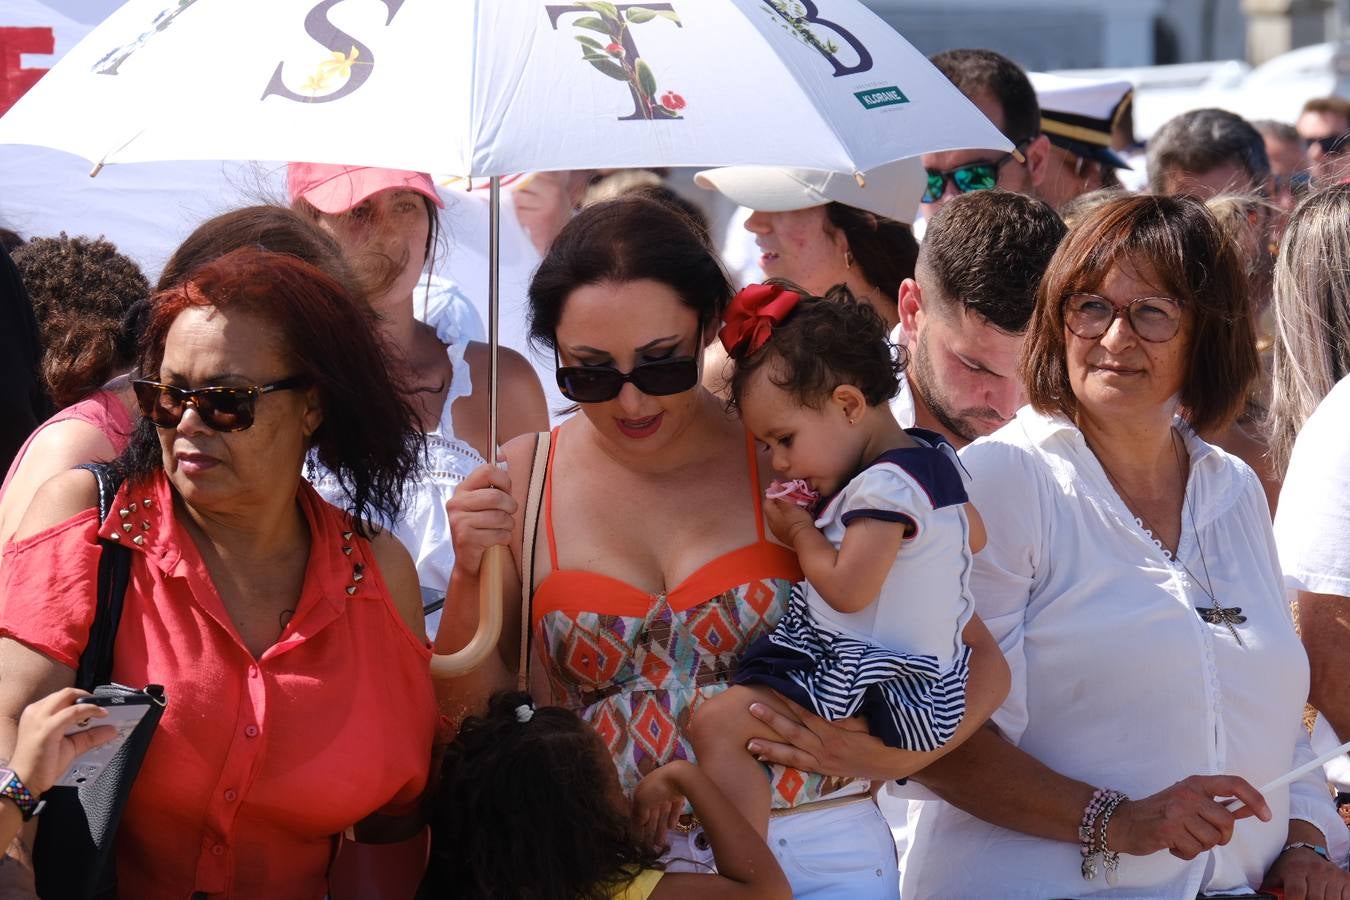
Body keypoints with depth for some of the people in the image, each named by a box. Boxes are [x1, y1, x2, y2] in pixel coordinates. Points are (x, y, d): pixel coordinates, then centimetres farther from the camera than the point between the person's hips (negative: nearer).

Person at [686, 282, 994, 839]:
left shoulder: (885, 485, -19)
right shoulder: (935, 457, 11)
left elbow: (847, 589, -24)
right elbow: (973, 536, 28)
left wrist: (799, 531, -6)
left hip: (880, 687, -11)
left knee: (716, 724, -21)